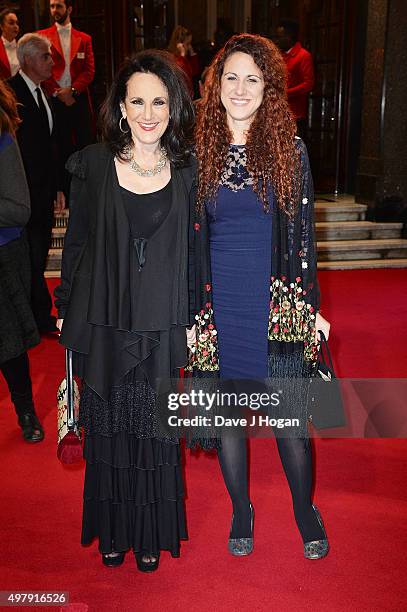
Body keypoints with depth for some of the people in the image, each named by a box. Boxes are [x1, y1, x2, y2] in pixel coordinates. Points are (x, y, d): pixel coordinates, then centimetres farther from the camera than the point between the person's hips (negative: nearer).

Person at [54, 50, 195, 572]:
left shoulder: (186, 171, 0)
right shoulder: (93, 164, -3)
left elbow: (192, 251, 5)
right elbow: (76, 242, 2)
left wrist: (192, 320, 4)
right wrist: (65, 309, 4)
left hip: (161, 327, 0)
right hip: (104, 323, 0)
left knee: (155, 429, 11)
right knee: (107, 429, 13)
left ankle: (152, 532, 33)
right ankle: (113, 529, 35)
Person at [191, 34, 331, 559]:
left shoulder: (290, 149, 1)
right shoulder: (199, 152, 2)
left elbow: (303, 232, 4)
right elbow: (189, 237, 6)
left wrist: (311, 307, 3)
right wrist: (189, 310, 4)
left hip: (279, 305, -1)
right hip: (219, 304, 1)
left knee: (290, 416, 6)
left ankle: (305, 510, 33)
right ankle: (241, 510, 35)